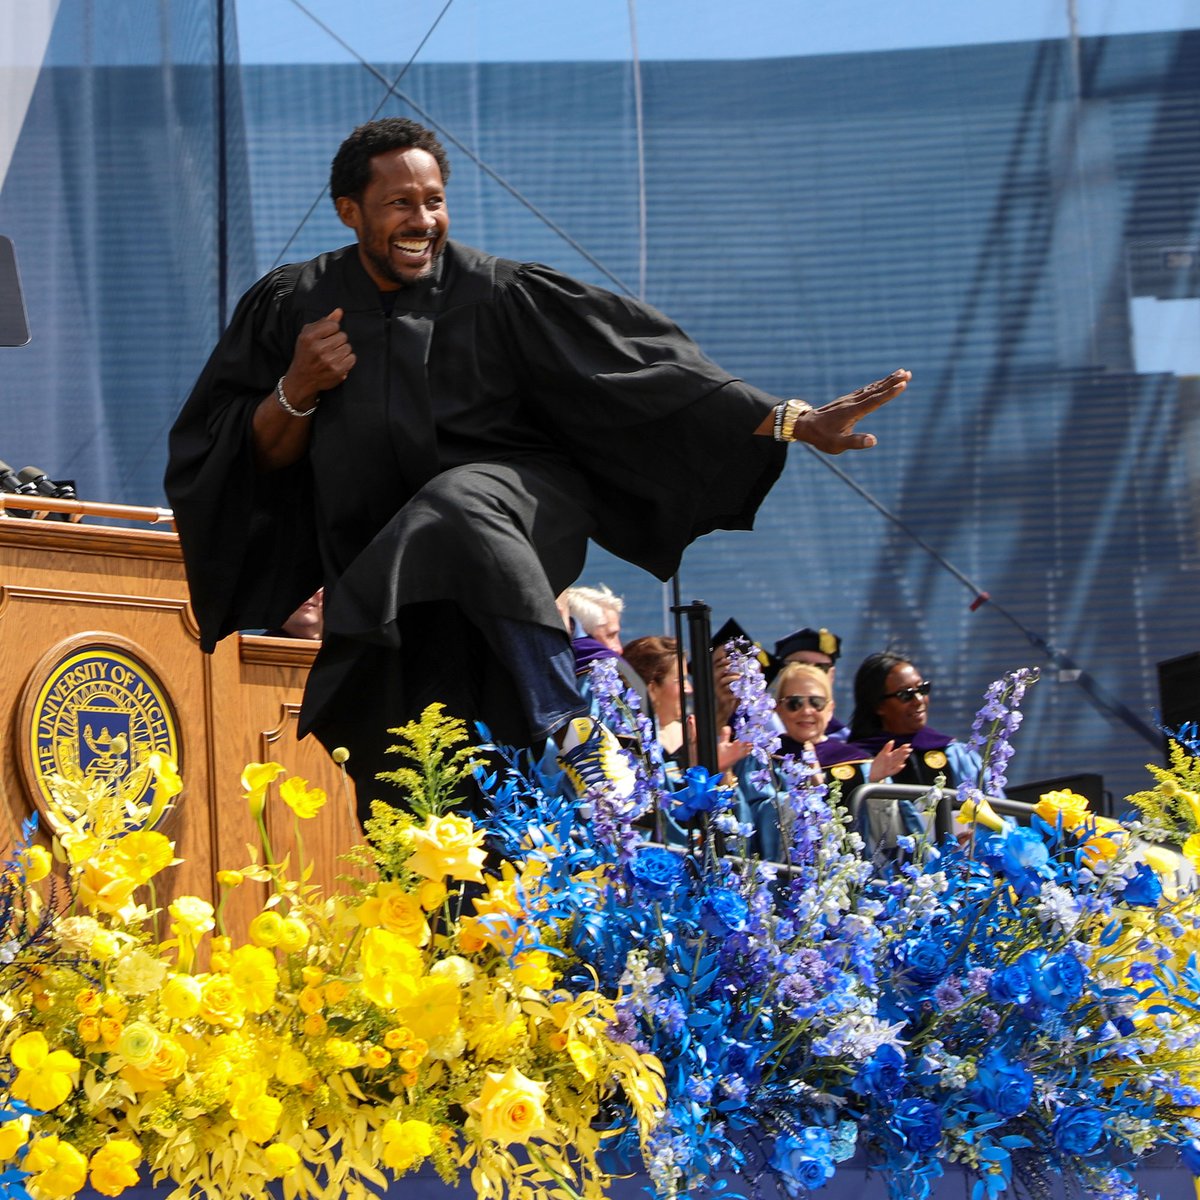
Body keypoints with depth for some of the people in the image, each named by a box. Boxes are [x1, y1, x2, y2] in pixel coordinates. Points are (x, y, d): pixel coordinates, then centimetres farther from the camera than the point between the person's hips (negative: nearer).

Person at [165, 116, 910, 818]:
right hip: (380, 594, 4)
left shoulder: (499, 295, -5)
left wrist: (793, 422, -18)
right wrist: (296, 393, -13)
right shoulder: (292, 306, 4)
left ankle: (571, 730, -35)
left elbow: (646, 365, -10)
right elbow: (254, 459, 8)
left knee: (454, 506, -39)